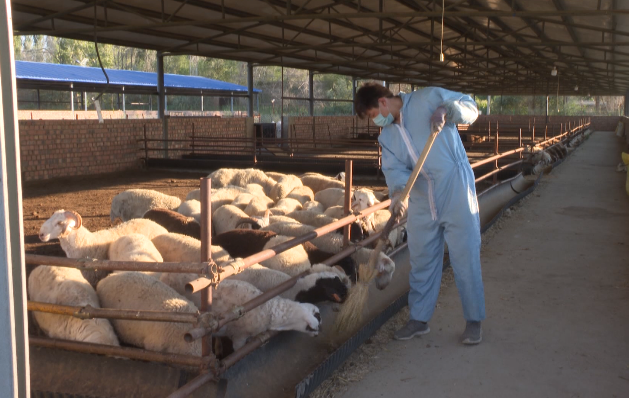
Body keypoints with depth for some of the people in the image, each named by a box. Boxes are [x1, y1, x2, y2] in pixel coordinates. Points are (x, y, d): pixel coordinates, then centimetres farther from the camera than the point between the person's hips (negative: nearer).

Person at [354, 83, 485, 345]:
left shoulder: (427, 98, -6)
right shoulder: (387, 136, 10)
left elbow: (470, 107, -5)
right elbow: (394, 168, -3)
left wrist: (446, 110, -25)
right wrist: (398, 192, -23)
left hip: (456, 194, -6)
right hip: (421, 202, 6)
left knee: (465, 259, 0)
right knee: (421, 261, 13)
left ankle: (473, 321, 14)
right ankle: (419, 319, 28)